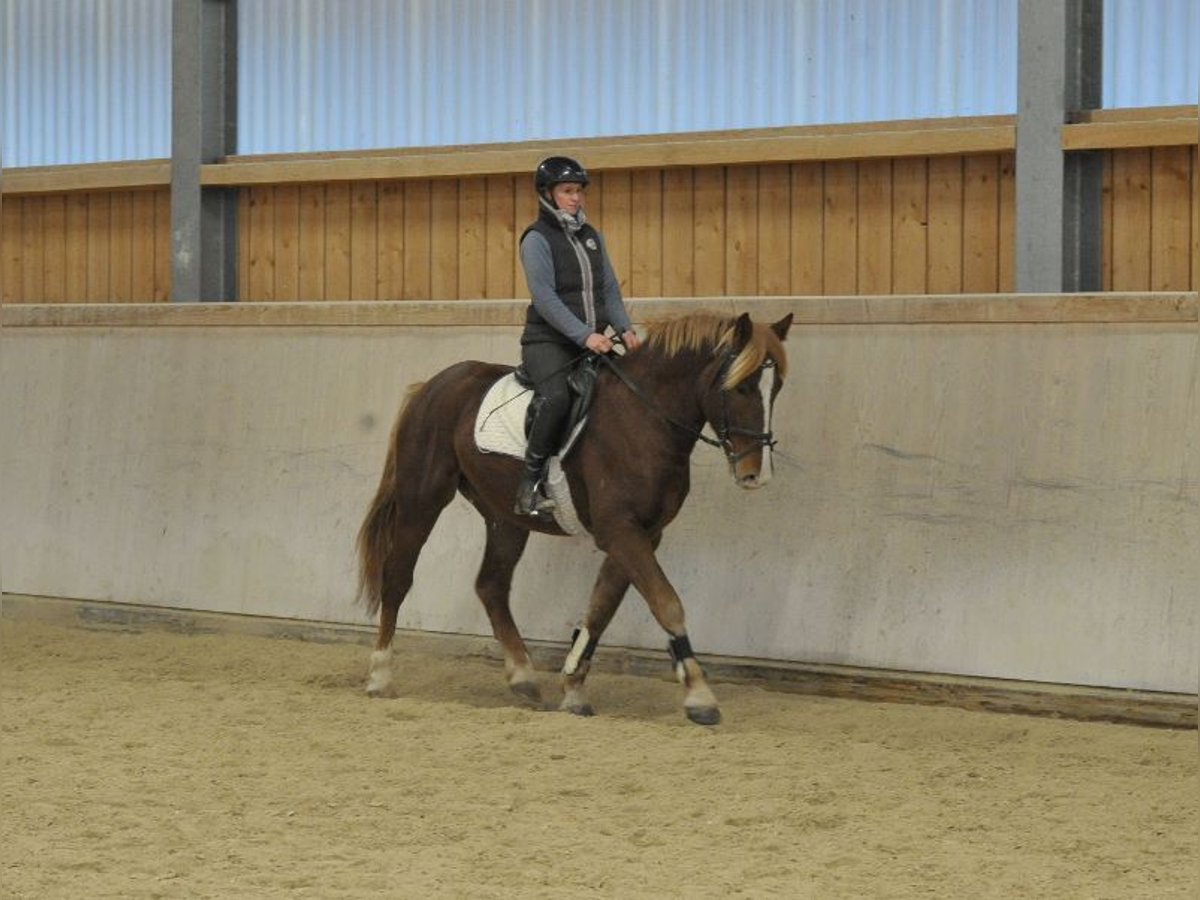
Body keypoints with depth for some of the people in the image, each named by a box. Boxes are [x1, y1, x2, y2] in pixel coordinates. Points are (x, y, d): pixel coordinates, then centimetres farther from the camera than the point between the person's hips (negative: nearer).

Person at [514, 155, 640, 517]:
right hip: (548, 341, -7)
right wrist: (584, 335, -24)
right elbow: (544, 297, -15)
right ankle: (530, 486, -27)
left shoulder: (591, 236, 17)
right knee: (556, 397, -33)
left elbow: (610, 290, 14)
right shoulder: (537, 239, -5)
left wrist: (625, 329, -4)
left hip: (592, 343, 7)